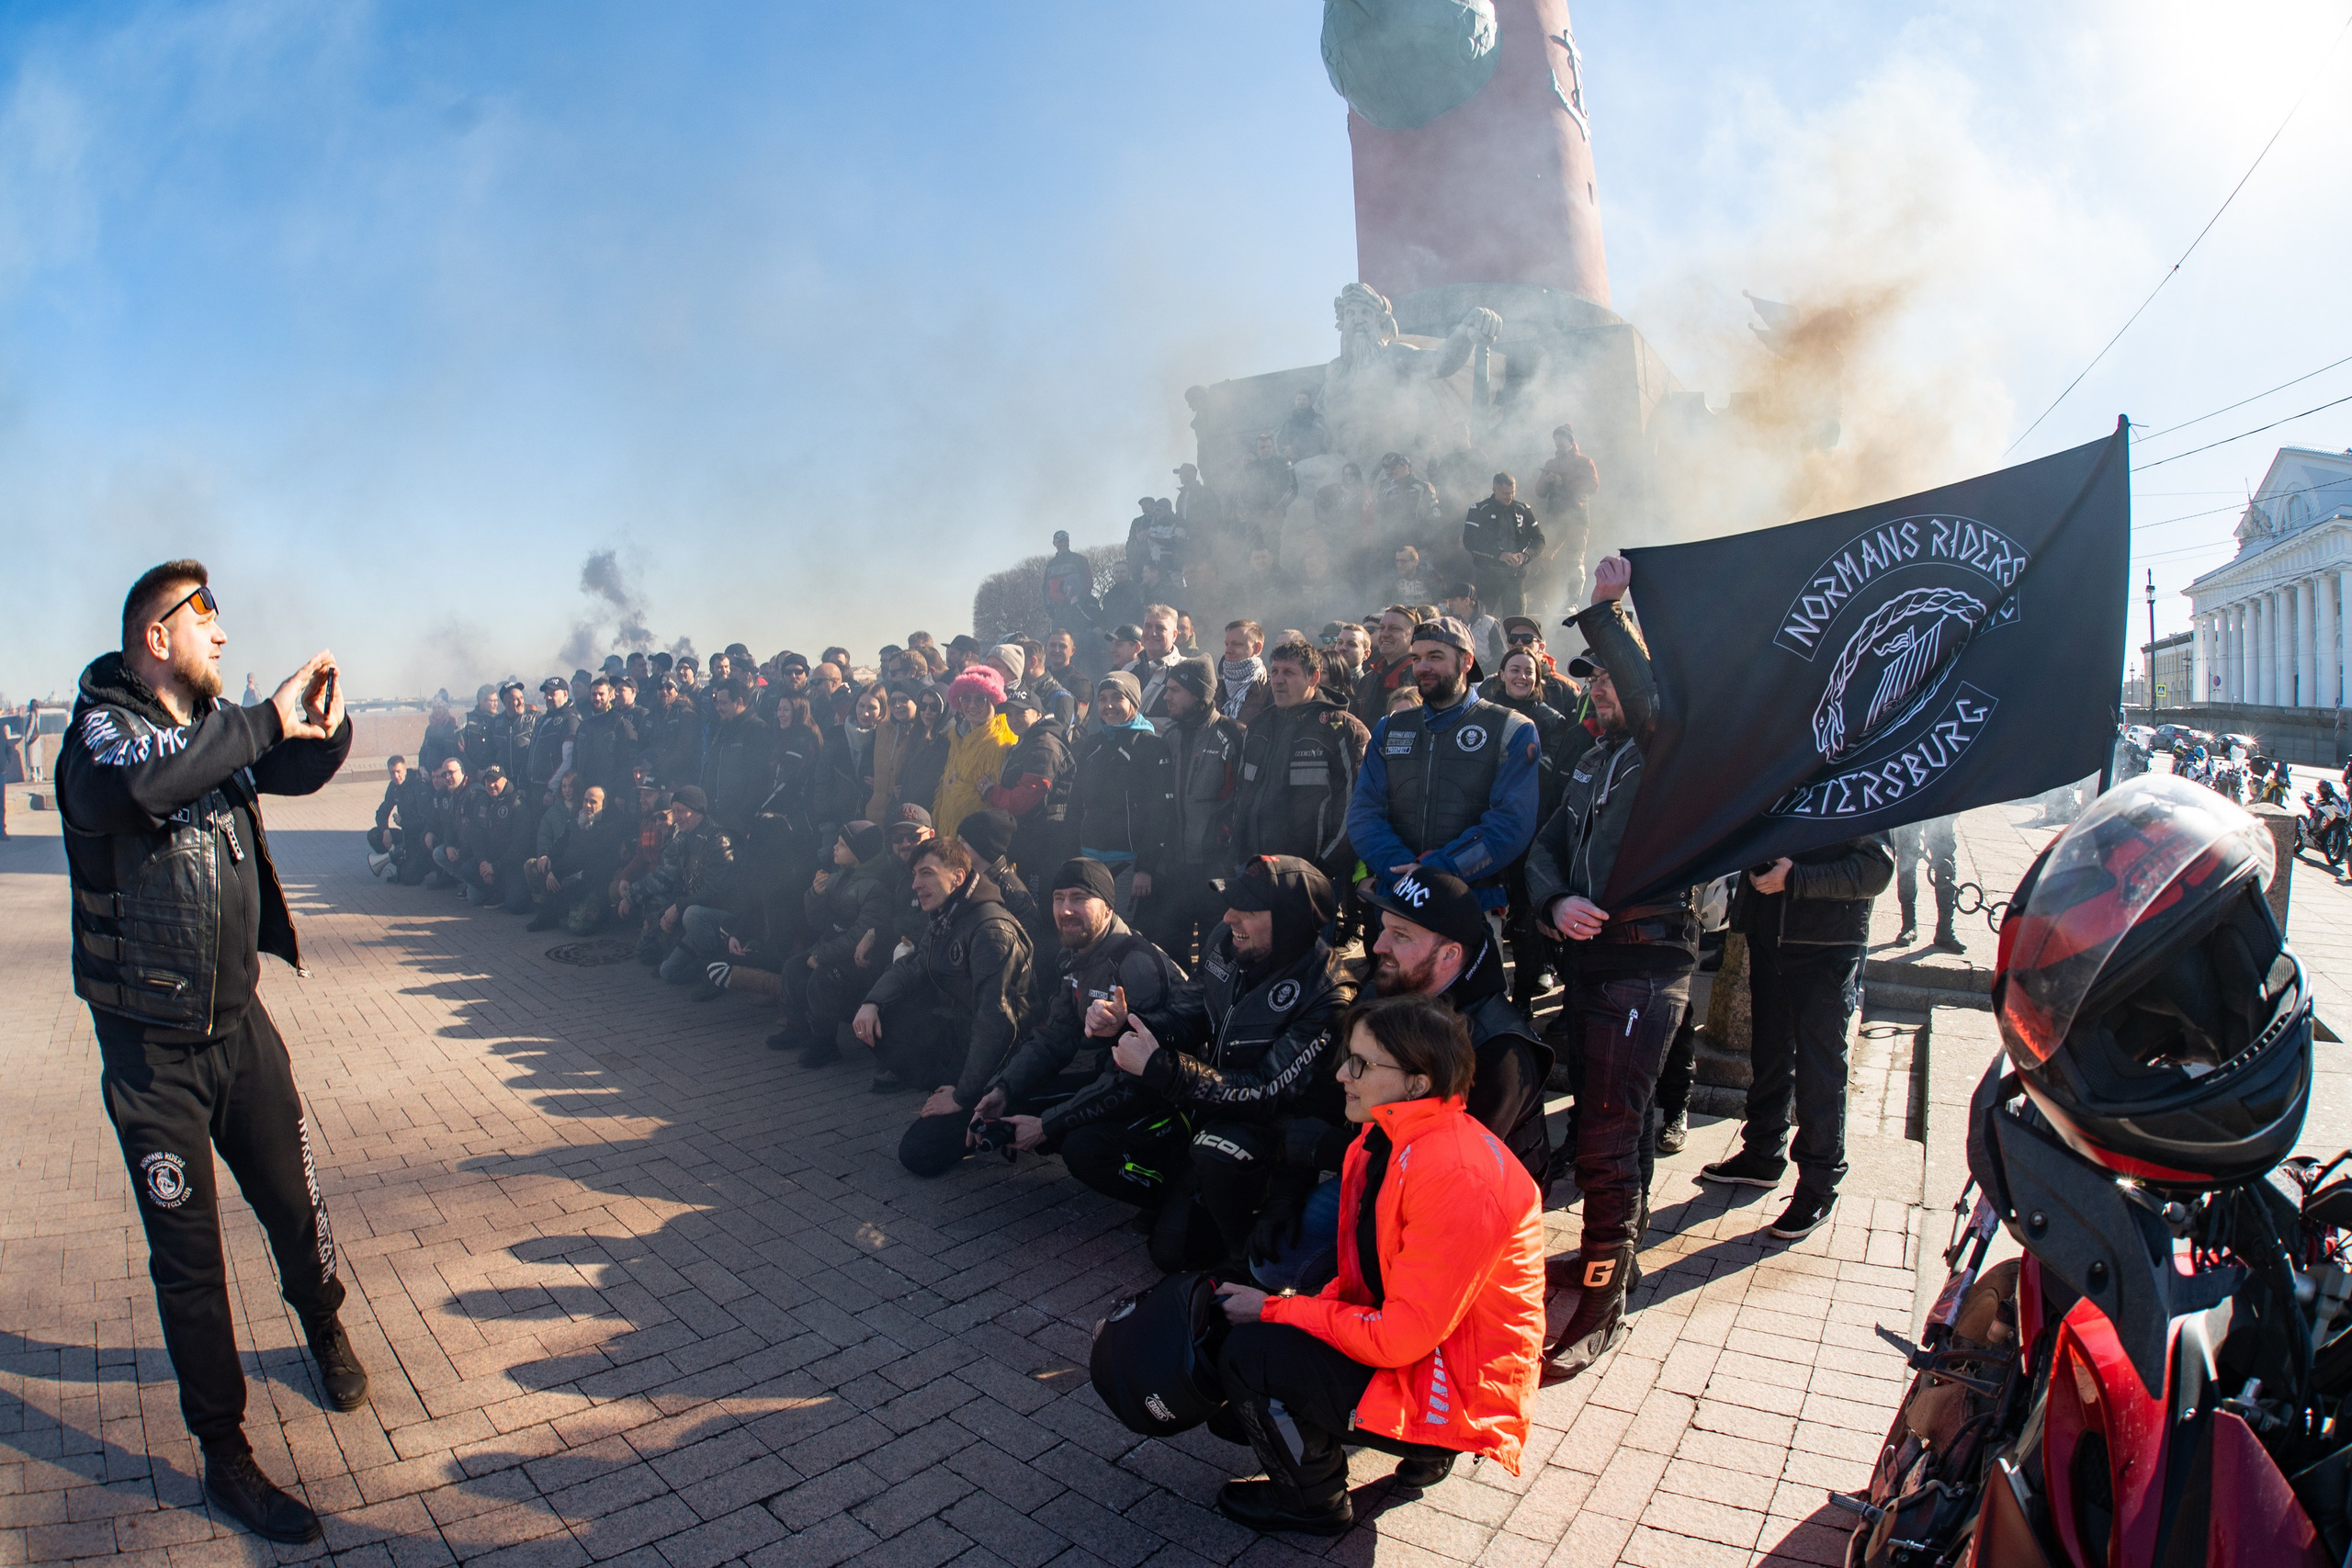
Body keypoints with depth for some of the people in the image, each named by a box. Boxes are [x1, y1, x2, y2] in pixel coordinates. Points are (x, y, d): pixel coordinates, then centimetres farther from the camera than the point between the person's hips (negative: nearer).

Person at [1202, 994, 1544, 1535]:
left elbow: (1400, 1337, -26)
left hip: (1455, 1385, -9)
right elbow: (1364, 1278, 9)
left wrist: (1273, 1310, -17)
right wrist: (1276, 1307, -7)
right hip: (1402, 1333, 10)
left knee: (1250, 1353, -19)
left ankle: (1311, 1501, 11)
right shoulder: (1385, 1140, 0)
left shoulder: (1456, 1176, -29)